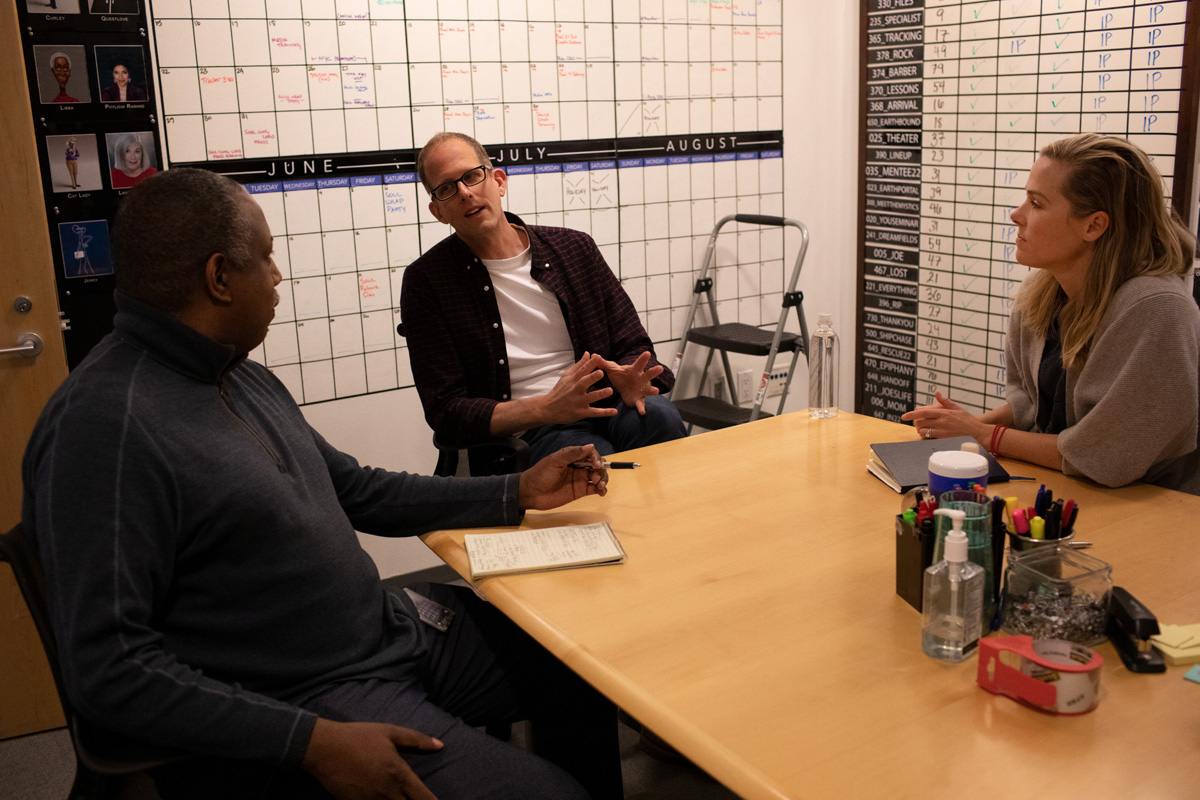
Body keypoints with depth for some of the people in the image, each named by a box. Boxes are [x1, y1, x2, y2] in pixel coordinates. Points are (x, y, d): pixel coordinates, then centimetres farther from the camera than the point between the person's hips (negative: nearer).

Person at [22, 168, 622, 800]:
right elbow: (105, 668, -22)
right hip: (301, 700, -9)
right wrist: (312, 742, -26)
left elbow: (357, 491, 18)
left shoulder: (243, 376, 10)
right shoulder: (104, 425, -21)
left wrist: (518, 493, 15)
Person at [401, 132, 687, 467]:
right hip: (521, 433, -4)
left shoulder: (575, 248, 11)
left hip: (604, 408, 4)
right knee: (595, 455, -37)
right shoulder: (425, 282, 1)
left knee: (656, 414, -31)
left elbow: (634, 345, 15)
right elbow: (446, 413, -3)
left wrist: (631, 379, -12)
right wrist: (546, 409, -19)